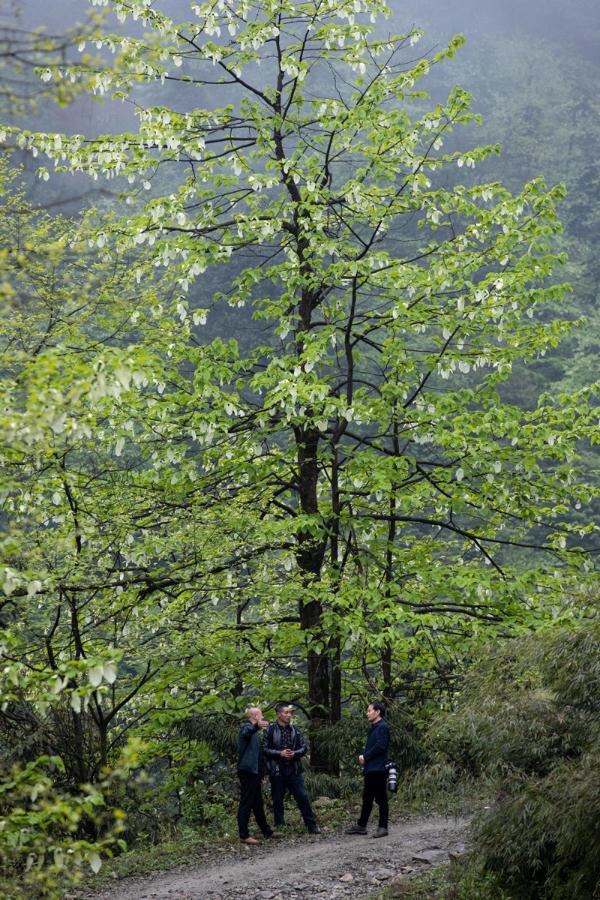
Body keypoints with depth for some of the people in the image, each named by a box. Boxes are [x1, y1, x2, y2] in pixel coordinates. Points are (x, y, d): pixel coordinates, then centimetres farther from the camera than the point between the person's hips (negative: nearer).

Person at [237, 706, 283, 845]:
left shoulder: (254, 730, 22)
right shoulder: (246, 727, -10)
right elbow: (246, 733, -37)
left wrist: (261, 776, 25)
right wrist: (257, 726, -59)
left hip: (254, 772, 10)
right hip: (247, 771, -10)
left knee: (258, 804, 16)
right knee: (246, 803, -7)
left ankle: (267, 831, 24)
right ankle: (244, 835, -5)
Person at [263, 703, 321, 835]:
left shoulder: (295, 730, 8)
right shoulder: (271, 730, -2)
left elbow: (304, 747, 9)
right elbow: (264, 749, -5)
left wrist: (294, 753, -10)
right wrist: (280, 753, -16)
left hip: (294, 770, 2)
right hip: (277, 771, -2)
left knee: (303, 797, 0)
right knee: (277, 800, 5)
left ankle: (312, 826, 7)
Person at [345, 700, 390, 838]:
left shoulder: (383, 727, -13)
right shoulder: (373, 727, 18)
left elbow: (380, 747, -21)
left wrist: (365, 756, -12)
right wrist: (363, 756, 3)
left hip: (378, 769, -10)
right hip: (370, 769, 10)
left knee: (381, 799, -3)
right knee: (367, 798, 14)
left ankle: (383, 827, 2)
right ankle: (361, 825, 20)